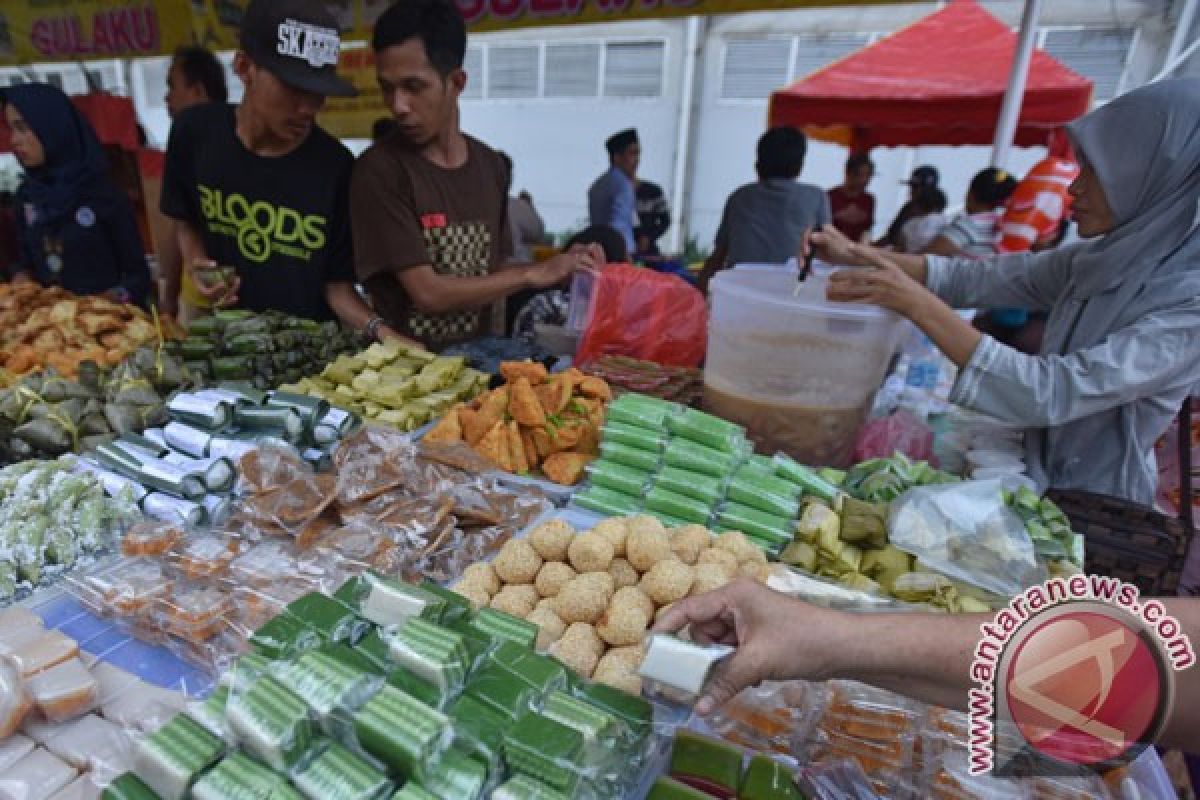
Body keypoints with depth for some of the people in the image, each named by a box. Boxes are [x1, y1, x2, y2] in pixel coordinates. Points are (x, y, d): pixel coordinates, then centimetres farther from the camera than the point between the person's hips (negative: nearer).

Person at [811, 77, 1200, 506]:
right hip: (1035, 472, 6)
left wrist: (915, 303, -36)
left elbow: (1052, 393, -33)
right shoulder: (1099, 260, -2)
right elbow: (973, 278, -2)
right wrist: (858, 254, -12)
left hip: (1093, 503, -5)